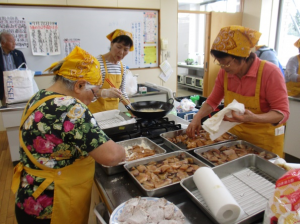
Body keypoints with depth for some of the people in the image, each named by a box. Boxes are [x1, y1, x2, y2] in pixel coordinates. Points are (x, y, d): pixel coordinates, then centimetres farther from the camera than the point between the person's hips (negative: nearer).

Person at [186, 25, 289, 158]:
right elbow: (212, 101, 3)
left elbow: (282, 113, -19)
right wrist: (197, 118, -14)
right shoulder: (224, 72, -7)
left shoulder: (270, 72, -21)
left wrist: (253, 118, -36)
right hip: (234, 136, 4)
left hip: (264, 140, -4)